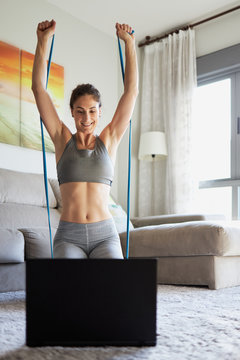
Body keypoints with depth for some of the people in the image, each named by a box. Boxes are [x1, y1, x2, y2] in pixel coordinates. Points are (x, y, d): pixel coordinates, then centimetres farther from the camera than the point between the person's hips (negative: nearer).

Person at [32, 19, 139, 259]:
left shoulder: (109, 140, 9)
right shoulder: (63, 140, 8)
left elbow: (131, 91, 6)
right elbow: (38, 88, 5)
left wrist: (129, 43, 6)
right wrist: (43, 40, 3)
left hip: (105, 234, 1)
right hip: (69, 235, 0)